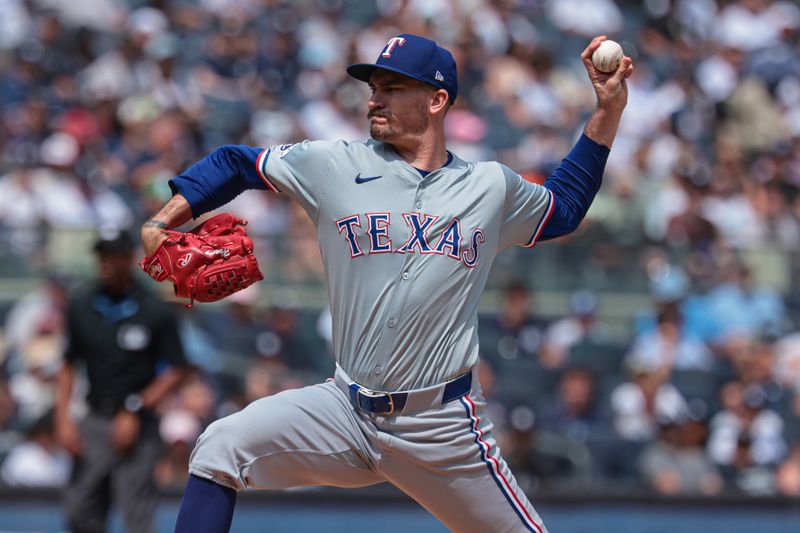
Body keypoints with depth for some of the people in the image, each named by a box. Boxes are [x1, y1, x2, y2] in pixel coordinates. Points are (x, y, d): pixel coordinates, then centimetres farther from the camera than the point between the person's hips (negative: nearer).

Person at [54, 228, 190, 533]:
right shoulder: (81, 308, 7)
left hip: (137, 426, -4)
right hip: (94, 422, 4)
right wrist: (63, 417, 1)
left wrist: (134, 411, -9)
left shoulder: (155, 312, -3)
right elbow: (68, 366, 13)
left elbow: (175, 371, -1)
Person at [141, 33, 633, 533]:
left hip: (445, 429, 0)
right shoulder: (334, 166, 3)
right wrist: (163, 222, 0)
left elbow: (564, 207, 24)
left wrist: (609, 110, 16)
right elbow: (235, 163, 12)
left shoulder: (492, 188, 6)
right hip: (346, 411, 0)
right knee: (222, 445, -17)